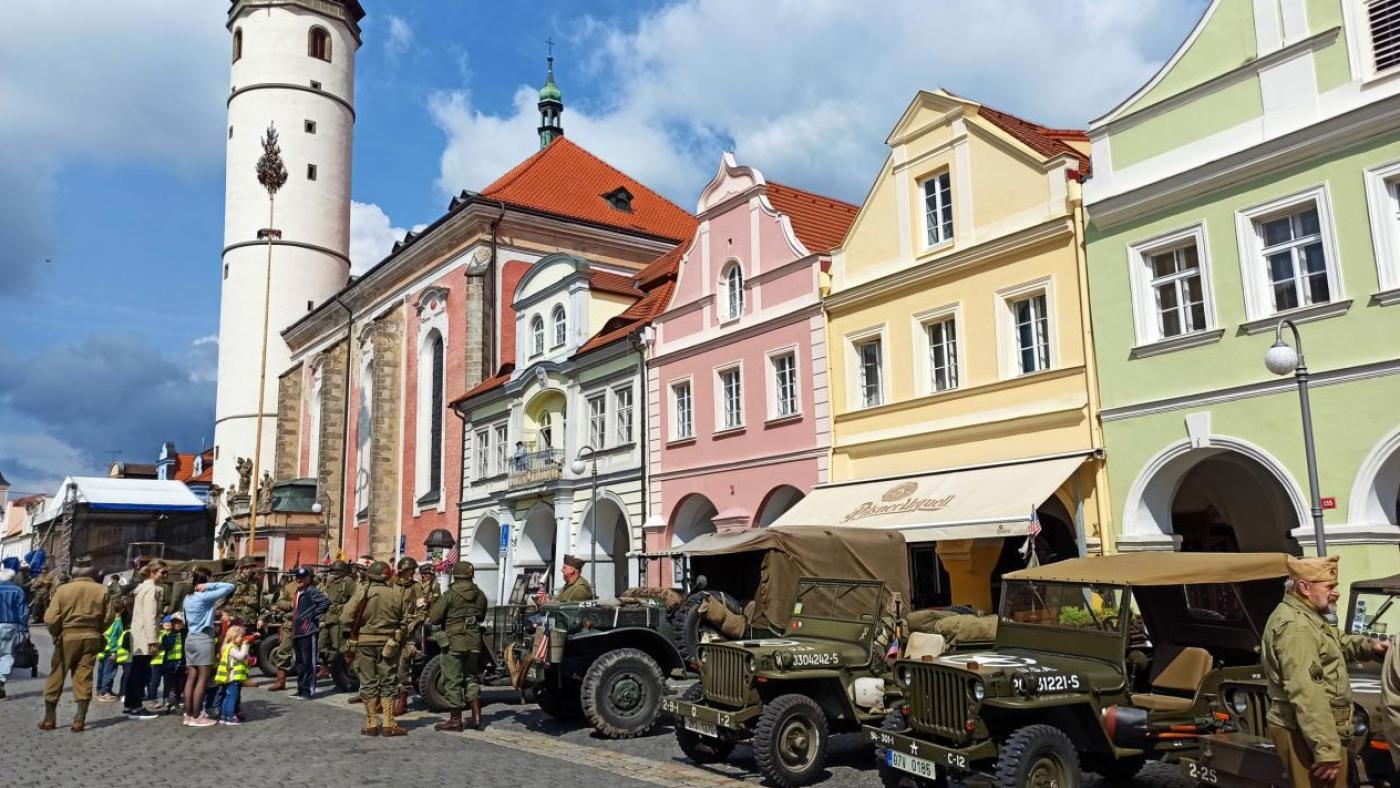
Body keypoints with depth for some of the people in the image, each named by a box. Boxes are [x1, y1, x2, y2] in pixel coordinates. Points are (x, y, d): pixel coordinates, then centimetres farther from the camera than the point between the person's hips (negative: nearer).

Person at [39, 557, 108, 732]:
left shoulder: (63, 589, -7)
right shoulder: (102, 591, -4)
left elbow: (50, 619, -10)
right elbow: (107, 619, -3)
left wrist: (56, 634, 8)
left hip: (67, 637, -1)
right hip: (91, 638, 1)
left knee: (56, 678, 12)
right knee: (84, 678, 5)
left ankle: (49, 718, 18)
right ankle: (79, 720, 3)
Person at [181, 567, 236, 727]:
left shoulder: (188, 597, 10)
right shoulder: (205, 596, -13)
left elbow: (186, 620, 13)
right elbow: (230, 587, -16)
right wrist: (209, 586, -13)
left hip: (190, 638, 8)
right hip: (203, 639, -8)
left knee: (191, 678, 9)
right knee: (202, 680, -3)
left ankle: (188, 715, 10)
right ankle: (196, 717, -3)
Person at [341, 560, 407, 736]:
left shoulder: (362, 593, -10)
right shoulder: (396, 594, -5)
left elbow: (346, 618, -11)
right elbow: (402, 621, 1)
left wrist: (350, 636, 2)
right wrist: (398, 638, 14)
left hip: (364, 642, -1)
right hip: (388, 643, 1)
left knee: (368, 683, 8)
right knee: (387, 683, 8)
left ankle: (371, 724, 11)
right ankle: (388, 724, 6)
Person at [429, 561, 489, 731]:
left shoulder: (450, 595, -11)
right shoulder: (480, 595, 5)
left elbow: (434, 618, -9)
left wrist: (436, 603, 9)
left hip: (454, 642, -5)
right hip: (474, 642, 5)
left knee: (453, 681, 4)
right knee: (472, 679, 15)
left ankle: (455, 720, 8)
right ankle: (476, 717, 11)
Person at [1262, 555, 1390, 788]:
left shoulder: (1307, 617, 14)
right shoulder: (1295, 626, -24)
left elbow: (1336, 645, 34)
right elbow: (1306, 695, -30)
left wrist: (1367, 646, 14)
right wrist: (1327, 750, -31)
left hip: (1316, 731, 11)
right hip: (1306, 734, -11)